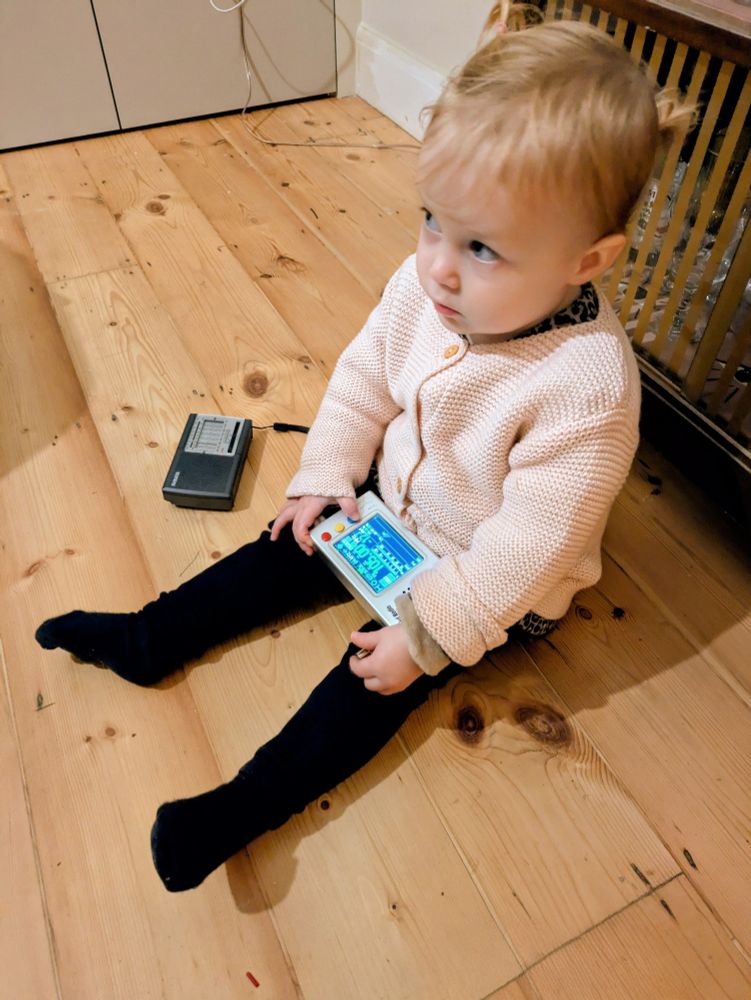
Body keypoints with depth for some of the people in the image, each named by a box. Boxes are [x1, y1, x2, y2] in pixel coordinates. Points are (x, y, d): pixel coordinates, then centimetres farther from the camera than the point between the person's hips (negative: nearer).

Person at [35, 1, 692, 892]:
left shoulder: (586, 386, -35)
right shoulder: (426, 284, -17)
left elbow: (528, 545, -29)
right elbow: (364, 377, -1)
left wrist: (427, 633, -24)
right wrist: (328, 474, -6)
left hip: (493, 583, -5)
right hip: (390, 505, 6)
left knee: (381, 672, -9)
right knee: (292, 547, 3)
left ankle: (242, 808, -1)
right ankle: (148, 640, 15)